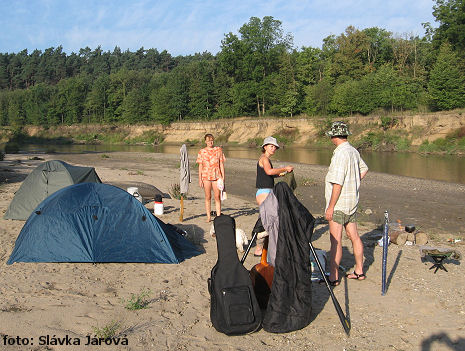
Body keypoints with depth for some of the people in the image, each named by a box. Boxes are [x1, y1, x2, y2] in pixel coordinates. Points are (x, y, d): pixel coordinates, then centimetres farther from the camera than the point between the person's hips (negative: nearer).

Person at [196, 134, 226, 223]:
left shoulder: (218, 150, 6)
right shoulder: (202, 152, 5)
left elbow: (221, 164, 7)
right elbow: (200, 166, 6)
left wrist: (223, 177, 2)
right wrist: (200, 179, 1)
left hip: (216, 175, 0)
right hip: (206, 176, 0)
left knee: (217, 197, -2)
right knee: (208, 197, 4)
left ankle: (218, 216, 5)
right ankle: (208, 216, 12)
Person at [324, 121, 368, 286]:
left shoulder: (341, 153, -19)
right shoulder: (353, 151, 9)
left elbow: (338, 183, -22)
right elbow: (364, 169, 28)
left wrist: (330, 207, -18)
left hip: (339, 204, -9)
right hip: (352, 203, 9)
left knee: (335, 240, -5)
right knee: (354, 236, 15)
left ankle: (333, 277, -1)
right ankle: (359, 271, 25)